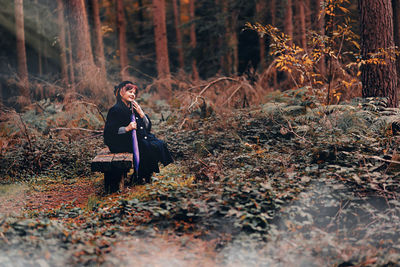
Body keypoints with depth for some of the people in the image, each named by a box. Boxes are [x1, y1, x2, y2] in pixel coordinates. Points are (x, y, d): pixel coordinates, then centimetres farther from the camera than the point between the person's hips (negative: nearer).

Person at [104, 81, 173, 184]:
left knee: (160, 144, -10)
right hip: (124, 142, -8)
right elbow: (109, 131, -16)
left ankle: (148, 174, -4)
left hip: (141, 137, 8)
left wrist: (141, 113, -5)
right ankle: (140, 177, -10)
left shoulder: (135, 107, 15)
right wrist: (127, 128, -24)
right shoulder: (116, 110, -8)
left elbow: (148, 127, 11)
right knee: (150, 147, -24)